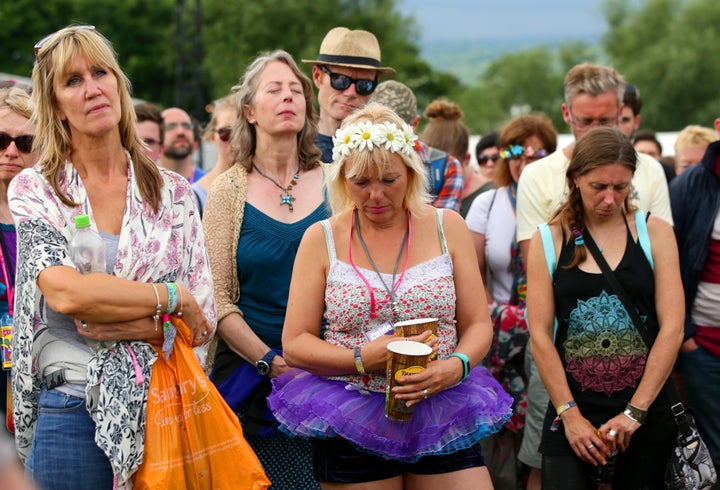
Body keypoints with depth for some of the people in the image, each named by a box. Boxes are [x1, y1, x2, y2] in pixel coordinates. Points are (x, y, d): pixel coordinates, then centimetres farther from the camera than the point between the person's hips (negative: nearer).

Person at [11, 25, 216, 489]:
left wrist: (134, 327, -13)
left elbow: (203, 319, 4)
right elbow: (63, 291, -15)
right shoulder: (34, 190, 1)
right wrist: (171, 296, -10)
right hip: (71, 412, -2)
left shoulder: (172, 191, 7)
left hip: (163, 409, 2)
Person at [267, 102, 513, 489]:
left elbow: (478, 324, 6)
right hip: (350, 426, -1)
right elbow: (295, 344, 0)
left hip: (441, 419, 1)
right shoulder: (322, 239, 2)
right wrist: (364, 359, -17)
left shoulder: (447, 228, 5)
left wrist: (456, 365, -16)